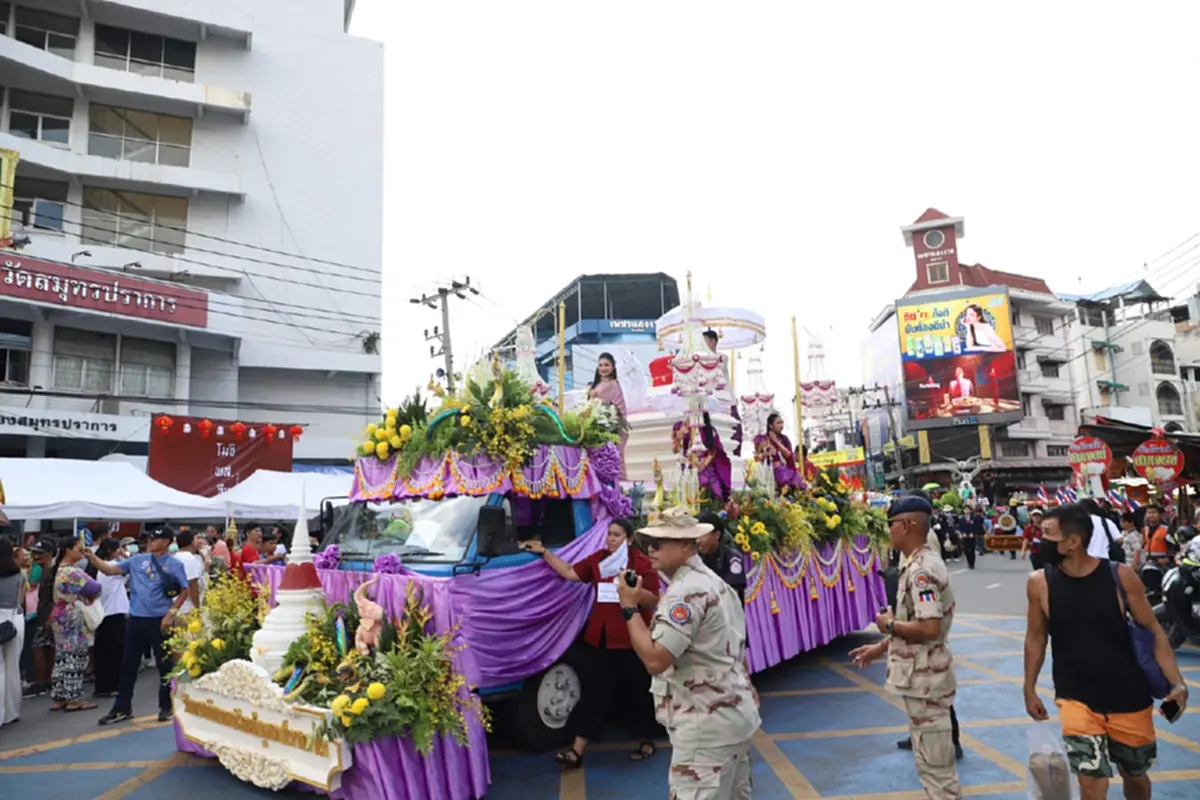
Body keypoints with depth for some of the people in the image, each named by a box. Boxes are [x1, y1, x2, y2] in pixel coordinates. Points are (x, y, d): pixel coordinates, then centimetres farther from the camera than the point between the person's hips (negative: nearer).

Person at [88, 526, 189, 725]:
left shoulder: (174, 564, -6)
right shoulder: (137, 560, 6)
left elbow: (184, 591, -6)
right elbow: (109, 570, 4)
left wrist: (171, 614, -13)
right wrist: (92, 557, -10)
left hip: (160, 621, -4)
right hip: (136, 619, 4)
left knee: (164, 665, 6)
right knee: (129, 664, 11)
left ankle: (166, 707, 19)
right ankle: (122, 708, 22)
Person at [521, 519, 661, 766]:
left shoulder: (642, 563, -10)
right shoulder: (599, 559, 7)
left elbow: (653, 601, -12)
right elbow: (570, 572, 9)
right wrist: (544, 552, 9)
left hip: (630, 639, -4)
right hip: (599, 637, 5)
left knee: (637, 692, 10)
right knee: (595, 692, 6)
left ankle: (647, 742, 32)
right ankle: (577, 750, 8)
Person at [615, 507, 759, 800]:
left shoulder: (686, 590, -20)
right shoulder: (713, 581, 12)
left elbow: (655, 659, -26)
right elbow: (735, 652, 18)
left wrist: (630, 608, -18)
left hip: (707, 724, -10)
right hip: (735, 714, 10)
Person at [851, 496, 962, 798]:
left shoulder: (921, 570, -23)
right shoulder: (922, 564, 10)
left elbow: (929, 628, -31)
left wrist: (889, 624, -15)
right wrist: (880, 647, 17)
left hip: (924, 679, -10)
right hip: (923, 676, 10)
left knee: (935, 765, 2)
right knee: (935, 762, 21)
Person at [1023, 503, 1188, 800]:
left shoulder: (1121, 576, -14)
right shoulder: (1039, 584, -12)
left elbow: (1153, 630, -3)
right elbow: (1036, 638, 1)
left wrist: (1178, 683, -12)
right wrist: (1030, 690, 4)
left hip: (1129, 698, 1)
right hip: (1076, 698, -1)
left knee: (1136, 776, 22)